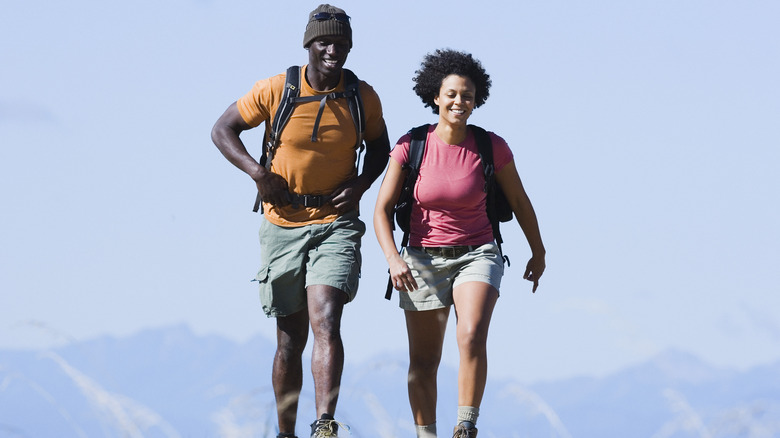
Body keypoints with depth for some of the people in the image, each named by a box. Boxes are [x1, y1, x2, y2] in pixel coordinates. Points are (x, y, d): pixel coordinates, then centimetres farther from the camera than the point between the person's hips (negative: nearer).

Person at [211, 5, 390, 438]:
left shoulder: (363, 98, -1)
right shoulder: (275, 91, -7)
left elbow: (379, 146, 17)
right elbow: (222, 129, 4)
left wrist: (360, 184, -2)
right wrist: (257, 172, -11)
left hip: (336, 223, -1)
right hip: (283, 225, 1)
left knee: (326, 319, -21)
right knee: (290, 337, 8)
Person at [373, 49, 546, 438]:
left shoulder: (491, 147, -9)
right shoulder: (411, 146, -10)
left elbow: (519, 201, 7)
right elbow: (382, 209, -8)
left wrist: (538, 253, 18)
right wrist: (393, 259, -23)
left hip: (476, 256, -1)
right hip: (423, 260, 1)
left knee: (472, 336, -26)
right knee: (423, 361, 4)